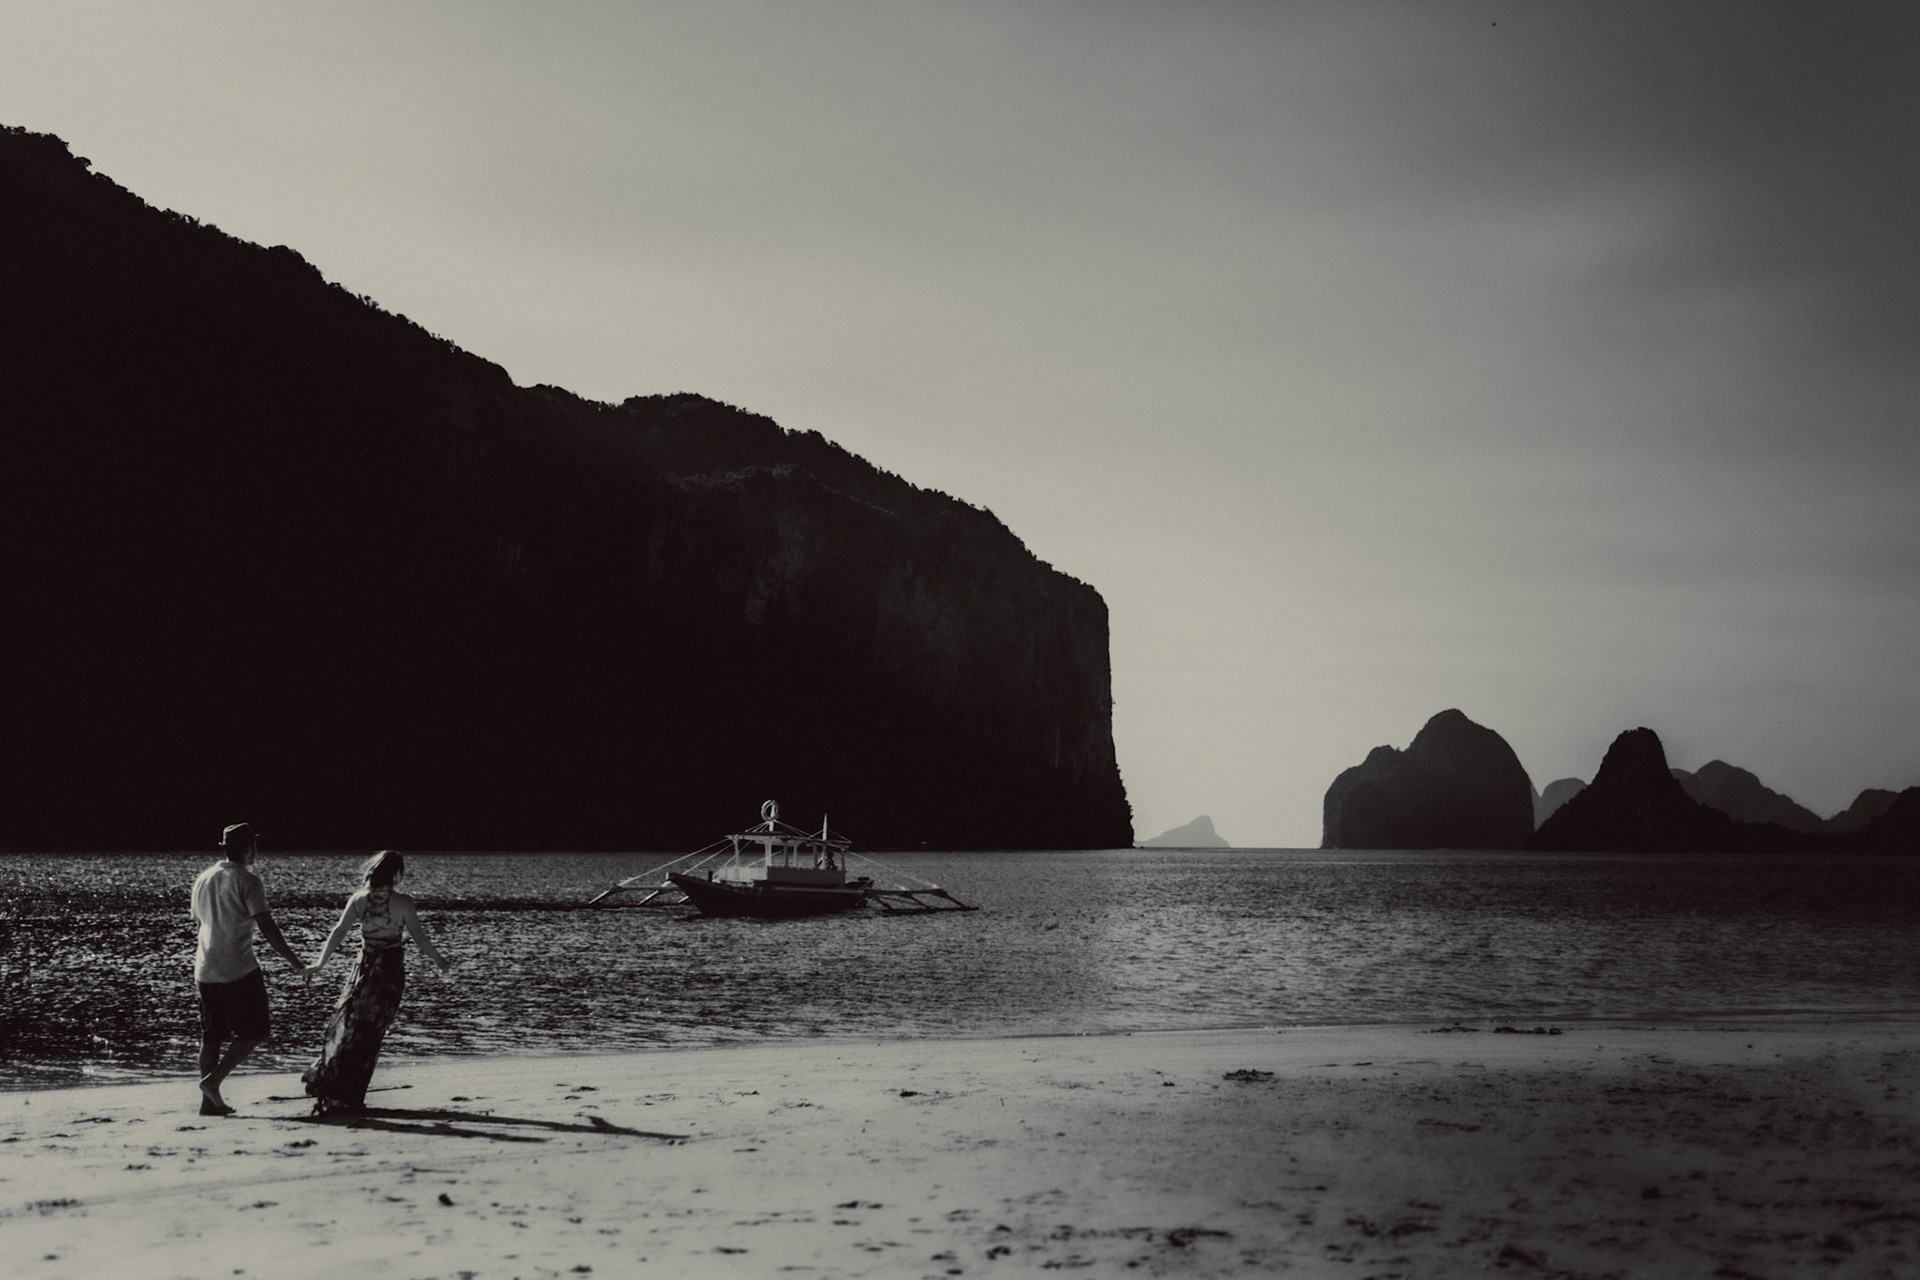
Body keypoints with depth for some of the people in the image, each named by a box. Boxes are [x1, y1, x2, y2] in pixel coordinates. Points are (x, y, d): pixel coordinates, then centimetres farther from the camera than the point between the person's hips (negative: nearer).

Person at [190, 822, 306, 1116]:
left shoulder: (203, 879, 11)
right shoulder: (247, 881, -11)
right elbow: (267, 928, -17)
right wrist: (293, 961, -10)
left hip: (206, 970, 7)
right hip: (239, 970, -7)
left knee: (212, 1036, 12)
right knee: (252, 1033, 4)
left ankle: (209, 1101, 11)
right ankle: (213, 1081, -8)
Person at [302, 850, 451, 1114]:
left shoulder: (359, 899, -4)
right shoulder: (402, 903, -12)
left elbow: (339, 932, -8)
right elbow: (420, 937, -8)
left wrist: (320, 963, -4)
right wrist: (438, 960, 6)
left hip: (365, 969, 2)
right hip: (391, 972, -2)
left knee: (346, 1026, 16)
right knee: (370, 1033, 6)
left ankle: (327, 1088, 12)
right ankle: (349, 1097, 8)